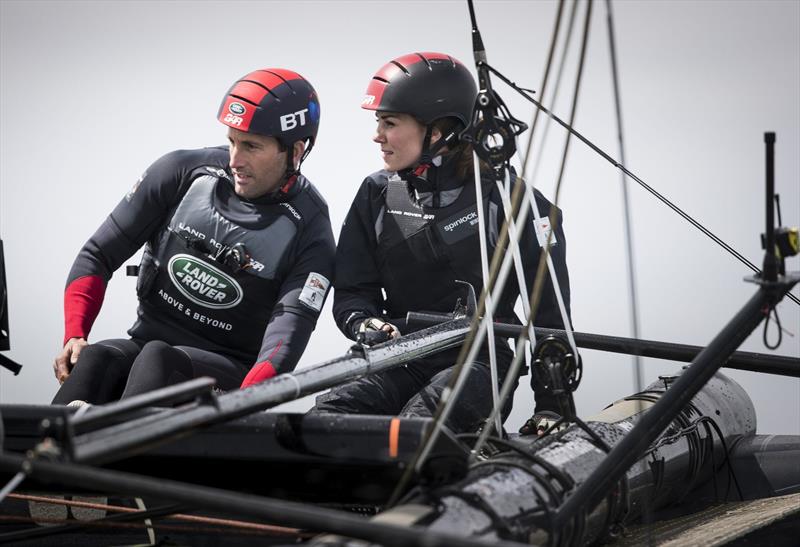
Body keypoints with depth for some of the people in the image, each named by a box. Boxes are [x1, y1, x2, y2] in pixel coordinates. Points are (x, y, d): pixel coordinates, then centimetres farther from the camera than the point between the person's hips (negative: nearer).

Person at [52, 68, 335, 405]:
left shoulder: (309, 235, -8)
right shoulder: (182, 172, 0)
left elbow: (288, 334, -21)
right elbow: (98, 256, 6)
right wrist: (74, 335, -11)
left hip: (229, 369, -3)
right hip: (148, 338, 3)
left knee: (157, 358, -36)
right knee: (94, 359, -32)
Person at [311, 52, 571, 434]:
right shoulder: (377, 194, 8)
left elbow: (549, 306, -2)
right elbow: (351, 291, 10)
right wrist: (367, 324, -14)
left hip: (479, 362, -4)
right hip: (401, 362, 4)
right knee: (327, 414, -25)